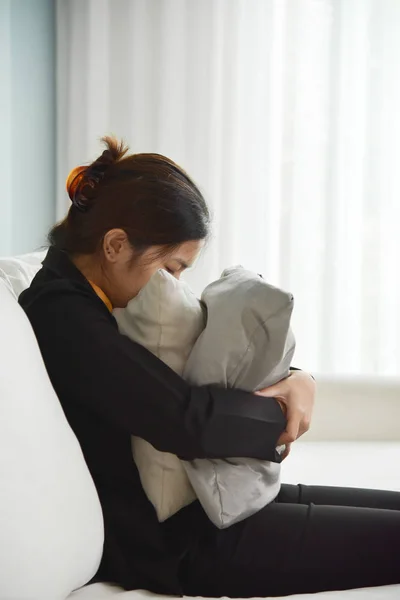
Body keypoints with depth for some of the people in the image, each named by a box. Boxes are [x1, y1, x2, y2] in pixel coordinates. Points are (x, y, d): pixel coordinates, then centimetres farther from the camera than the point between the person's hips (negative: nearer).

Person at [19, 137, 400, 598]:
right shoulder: (61, 318, -20)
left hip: (202, 502, 10)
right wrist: (278, 416, -9)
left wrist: (293, 379, -4)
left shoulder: (87, 305, 10)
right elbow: (190, 422, -29)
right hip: (173, 543, -10)